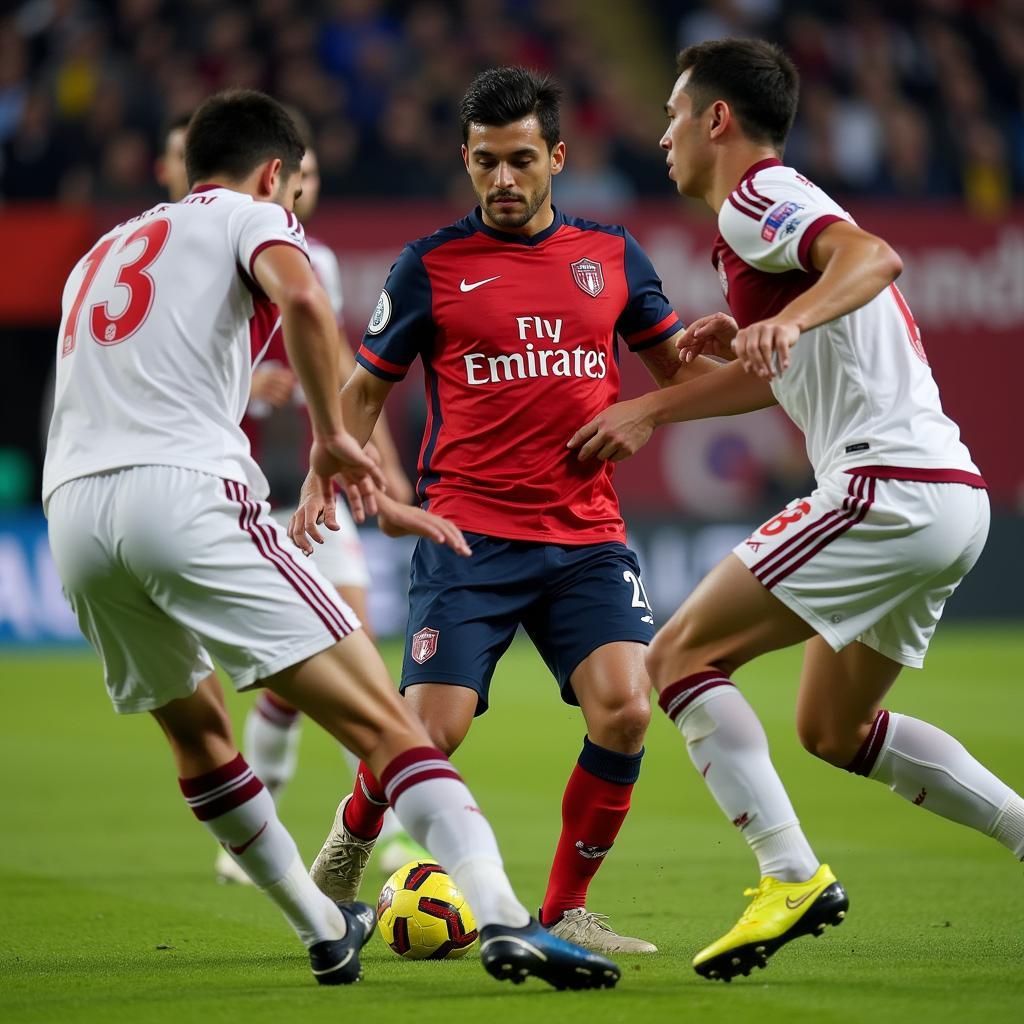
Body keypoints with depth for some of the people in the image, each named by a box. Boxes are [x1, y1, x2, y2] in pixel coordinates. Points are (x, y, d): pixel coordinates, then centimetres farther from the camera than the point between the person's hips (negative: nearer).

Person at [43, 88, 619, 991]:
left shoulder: (104, 252, 31)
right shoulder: (250, 216, 12)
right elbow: (302, 299, -12)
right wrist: (331, 434, -3)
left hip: (71, 509, 7)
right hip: (188, 491, -7)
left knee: (199, 734, 29)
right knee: (383, 720, -9)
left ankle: (326, 931, 34)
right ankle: (503, 919, -24)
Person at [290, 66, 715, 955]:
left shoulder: (612, 256, 11)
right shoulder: (432, 266, 3)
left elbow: (678, 365, 20)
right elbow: (365, 389, 11)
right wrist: (325, 481, -5)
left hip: (588, 533, 2)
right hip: (469, 537, -2)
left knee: (624, 711, -17)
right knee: (432, 730, -13)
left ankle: (565, 912, 2)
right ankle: (352, 837, 22)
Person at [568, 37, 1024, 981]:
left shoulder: (758, 196, -6)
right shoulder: (780, 208, 24)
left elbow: (872, 256, -26)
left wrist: (788, 319, -42)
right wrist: (648, 410, 39)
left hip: (889, 486, -10)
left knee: (679, 658, -6)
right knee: (834, 729, 21)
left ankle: (792, 878, -14)